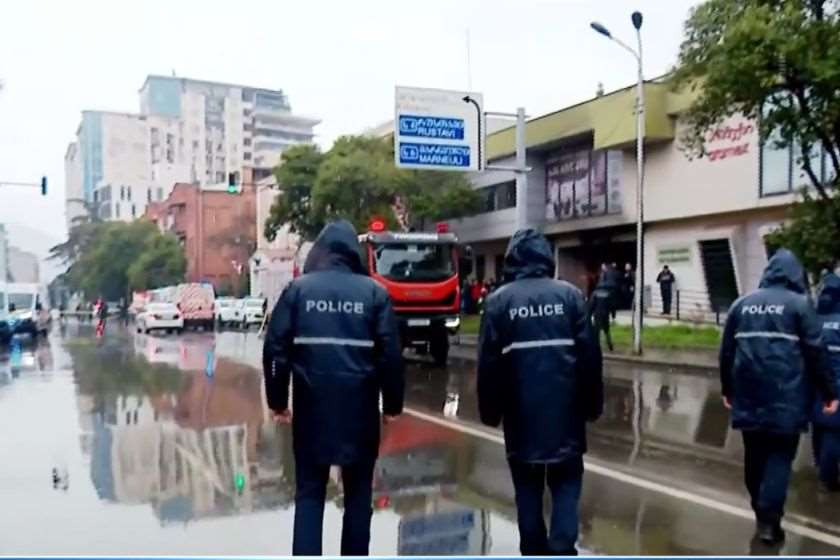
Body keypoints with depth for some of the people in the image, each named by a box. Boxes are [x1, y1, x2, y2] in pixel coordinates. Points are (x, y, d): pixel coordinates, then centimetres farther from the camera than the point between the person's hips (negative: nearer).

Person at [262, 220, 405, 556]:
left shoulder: (298, 288, 1)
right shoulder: (374, 292, -1)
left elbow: (275, 348, -3)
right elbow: (391, 353, -5)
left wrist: (277, 400, 5)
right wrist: (392, 403, 4)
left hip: (312, 406, 0)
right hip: (359, 407, 0)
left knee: (309, 491, 10)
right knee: (358, 491, 14)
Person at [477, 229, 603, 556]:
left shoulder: (500, 299, -2)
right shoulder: (569, 294, -1)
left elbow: (489, 362, -4)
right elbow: (590, 354, -1)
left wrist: (490, 410, 6)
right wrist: (593, 403, 8)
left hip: (521, 411, 0)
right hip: (565, 408, 0)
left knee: (528, 486, 13)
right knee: (566, 483, 11)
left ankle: (534, 552, 17)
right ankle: (561, 549, -2)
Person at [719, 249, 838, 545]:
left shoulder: (742, 303, 10)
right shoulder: (799, 303, -2)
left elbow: (727, 351, 12)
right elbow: (815, 352, -6)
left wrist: (727, 388, 21)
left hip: (748, 394, 4)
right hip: (785, 395, -4)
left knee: (754, 453, 15)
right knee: (780, 455, 0)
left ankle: (760, 510, 26)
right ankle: (768, 519, -7)